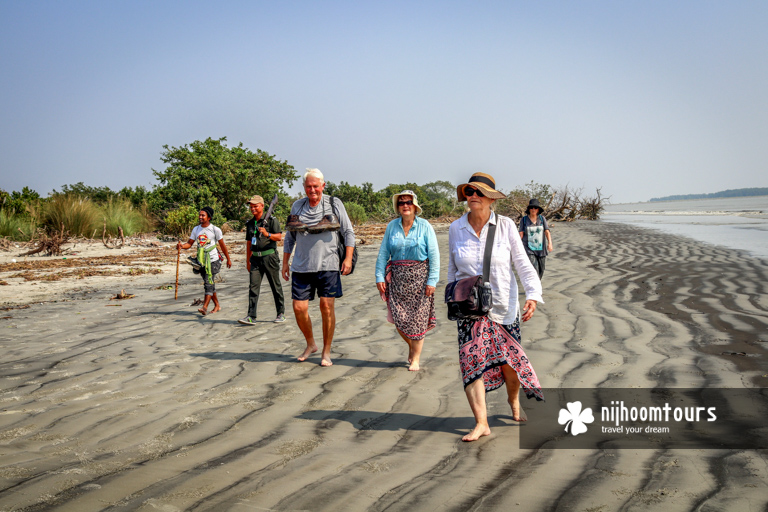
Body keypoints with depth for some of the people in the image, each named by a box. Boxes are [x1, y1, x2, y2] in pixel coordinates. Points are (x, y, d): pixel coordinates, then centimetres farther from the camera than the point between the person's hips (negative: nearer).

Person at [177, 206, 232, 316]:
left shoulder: (215, 230, -4)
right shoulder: (196, 229, 9)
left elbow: (222, 245, 3)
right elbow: (190, 243, 7)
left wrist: (228, 259, 7)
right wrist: (181, 246, -16)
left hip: (213, 260, -6)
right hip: (201, 261, 6)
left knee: (209, 282, -16)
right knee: (208, 284, 11)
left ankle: (205, 307, -23)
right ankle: (217, 305, 23)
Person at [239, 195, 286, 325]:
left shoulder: (271, 220, -2)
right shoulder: (250, 223, 15)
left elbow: (279, 237, -9)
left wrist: (267, 234, -27)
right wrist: (248, 261, 19)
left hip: (269, 257, -4)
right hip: (255, 258, 4)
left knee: (276, 286, 4)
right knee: (253, 286, -5)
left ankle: (281, 313, 16)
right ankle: (251, 317, -9)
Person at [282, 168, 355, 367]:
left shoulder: (334, 205, 2)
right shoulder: (297, 206, 10)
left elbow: (348, 233, 3)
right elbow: (289, 237, 18)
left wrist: (348, 258, -8)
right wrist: (285, 263, 14)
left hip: (328, 265, -3)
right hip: (301, 267, 3)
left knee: (327, 306, -5)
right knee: (299, 308, -1)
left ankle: (326, 352, 9)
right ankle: (310, 344, 23)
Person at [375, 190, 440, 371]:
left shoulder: (424, 226, -4)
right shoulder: (392, 226, 5)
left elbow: (434, 255, -5)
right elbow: (383, 253, 7)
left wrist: (432, 281, -11)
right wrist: (380, 277, 0)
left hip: (419, 276, -2)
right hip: (397, 277, 3)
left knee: (418, 317, -1)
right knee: (399, 317, -1)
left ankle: (416, 358, 12)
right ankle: (411, 345, 27)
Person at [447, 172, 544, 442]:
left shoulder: (506, 226, -5)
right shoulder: (456, 228, 0)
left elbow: (522, 263, -7)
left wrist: (533, 295, -21)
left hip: (503, 306, -1)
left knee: (509, 361, 6)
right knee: (471, 360, -11)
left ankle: (514, 400, 38)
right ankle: (481, 423, -7)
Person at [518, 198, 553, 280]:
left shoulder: (542, 218, 1)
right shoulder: (524, 219, -3)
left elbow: (547, 232, -7)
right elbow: (521, 234, -2)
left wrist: (550, 243, -23)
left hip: (540, 249, 3)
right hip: (528, 249, -3)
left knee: (540, 273, 13)